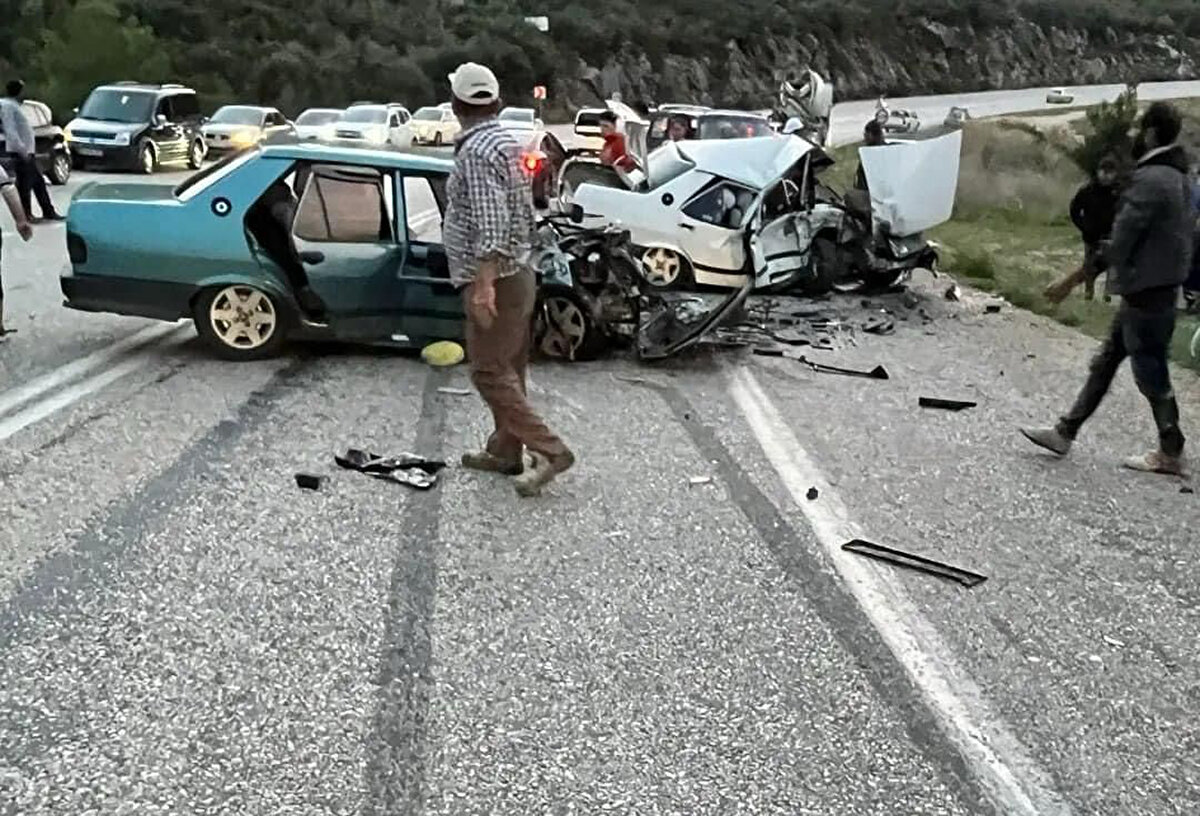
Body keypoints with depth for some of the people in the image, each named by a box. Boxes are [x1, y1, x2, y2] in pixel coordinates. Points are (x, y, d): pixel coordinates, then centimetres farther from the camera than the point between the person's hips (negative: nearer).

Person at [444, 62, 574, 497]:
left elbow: (490, 224, -27)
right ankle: (504, 451, 25)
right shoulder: (507, 142, 13)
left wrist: (485, 284, -29)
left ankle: (550, 451, -7)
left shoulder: (476, 151, -17)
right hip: (519, 273, 10)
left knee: (490, 373, -6)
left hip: (494, 279, -10)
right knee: (508, 369, 15)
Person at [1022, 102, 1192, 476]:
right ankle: (1065, 433, 19)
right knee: (1105, 362, 13)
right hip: (1158, 287, 10)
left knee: (1150, 372, 1)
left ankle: (1171, 453, 13)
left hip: (1145, 292, -10)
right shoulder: (1177, 177, 12)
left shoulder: (1150, 181, -19)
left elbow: (1122, 238, -18)